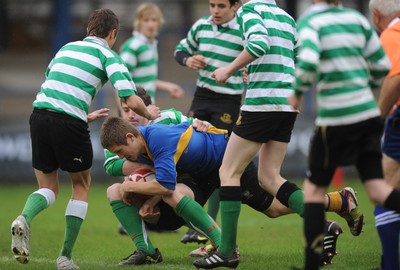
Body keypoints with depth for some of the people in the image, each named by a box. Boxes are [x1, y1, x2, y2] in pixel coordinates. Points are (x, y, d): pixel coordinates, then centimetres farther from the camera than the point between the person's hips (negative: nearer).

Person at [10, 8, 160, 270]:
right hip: (69, 122, -4)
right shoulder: (108, 56, 5)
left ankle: (24, 219, -16)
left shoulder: (66, 48, 22)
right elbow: (131, 100, -4)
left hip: (40, 113, 4)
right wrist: (149, 113, 19)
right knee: (81, 186, 18)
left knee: (48, 188, 17)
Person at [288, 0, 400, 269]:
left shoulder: (310, 22, -6)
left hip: (335, 118, -5)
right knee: (377, 189, 3)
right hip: (367, 113, 5)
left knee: (313, 187, 11)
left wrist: (297, 93, -6)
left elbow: (308, 62, -23)